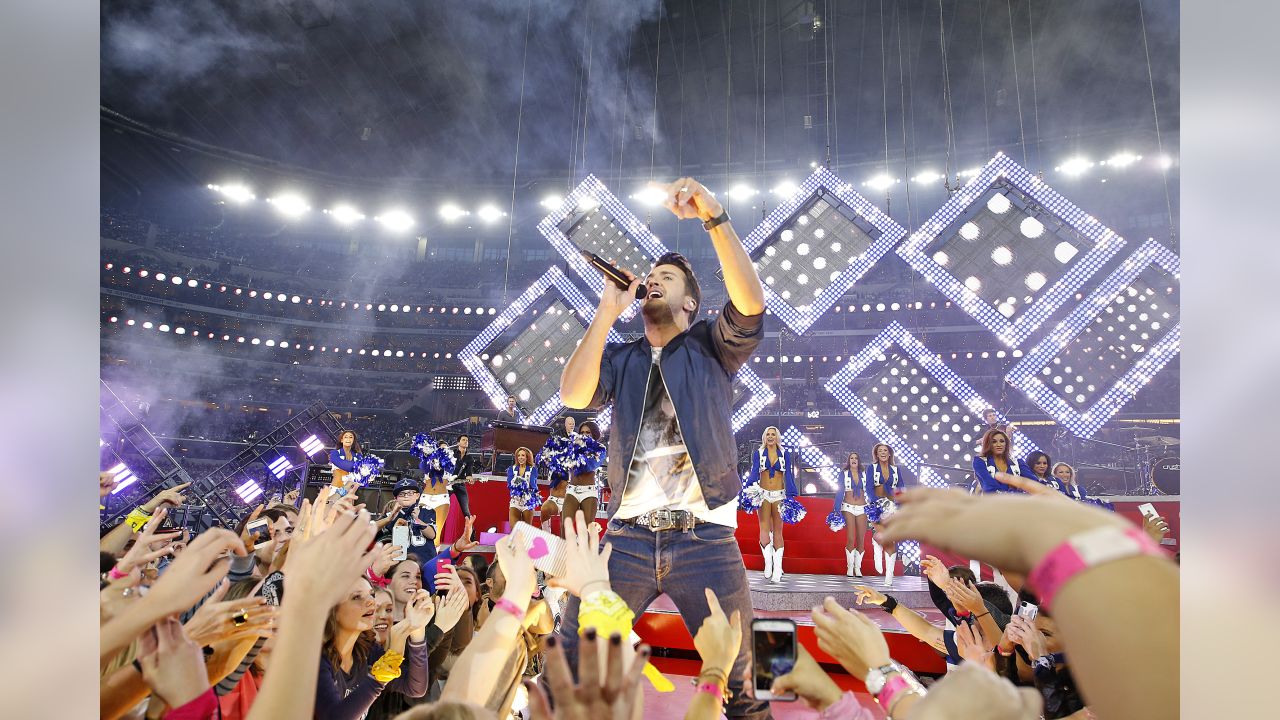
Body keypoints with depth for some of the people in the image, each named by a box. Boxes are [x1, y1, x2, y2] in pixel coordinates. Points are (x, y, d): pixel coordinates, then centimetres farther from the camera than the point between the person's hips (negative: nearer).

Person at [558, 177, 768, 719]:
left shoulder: (711, 347, 9)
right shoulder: (620, 358, 14)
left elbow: (750, 302, -11)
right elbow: (573, 395, -5)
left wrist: (714, 217, -19)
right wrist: (607, 312, -5)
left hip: (706, 538, -1)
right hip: (628, 536, 2)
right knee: (570, 661, 1)